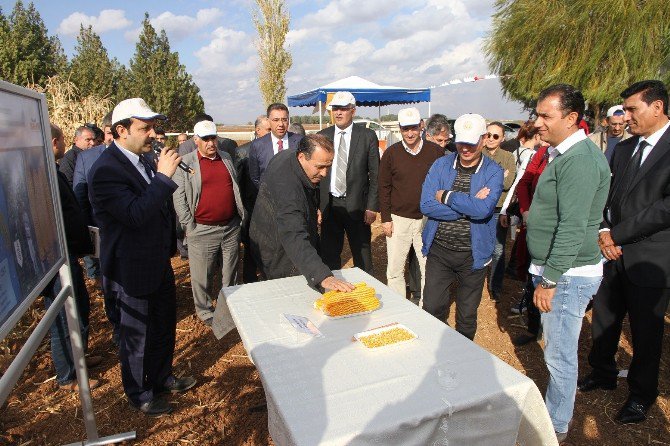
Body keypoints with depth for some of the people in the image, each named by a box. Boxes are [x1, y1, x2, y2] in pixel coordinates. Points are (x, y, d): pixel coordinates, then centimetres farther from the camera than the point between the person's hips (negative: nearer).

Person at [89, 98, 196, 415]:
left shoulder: (142, 160, 4)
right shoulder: (106, 170, -23)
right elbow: (136, 215, -33)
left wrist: (170, 245, 19)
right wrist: (163, 176, -32)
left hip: (159, 263, 8)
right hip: (133, 270, -8)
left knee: (165, 324, 22)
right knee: (137, 335, 12)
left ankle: (162, 378, 45)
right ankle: (140, 396, 35)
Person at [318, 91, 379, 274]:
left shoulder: (368, 136, -1)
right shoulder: (322, 136, 5)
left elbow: (375, 174, -1)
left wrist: (372, 206, -7)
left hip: (357, 205, -2)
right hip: (329, 205, 2)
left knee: (362, 257, 8)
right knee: (329, 256, 11)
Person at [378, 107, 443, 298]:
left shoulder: (436, 151, 0)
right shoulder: (391, 153, 1)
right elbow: (384, 188, 3)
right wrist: (385, 219, -2)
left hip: (428, 219, 0)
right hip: (398, 220, 0)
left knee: (429, 269, 8)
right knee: (394, 270, 6)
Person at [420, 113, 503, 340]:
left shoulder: (493, 172, -5)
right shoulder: (441, 165, -1)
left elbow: (483, 210, -23)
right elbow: (426, 206, -13)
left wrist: (446, 196, -14)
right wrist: (469, 205, -17)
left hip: (473, 254, -1)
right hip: (438, 250, 1)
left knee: (467, 316, 15)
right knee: (432, 309, 6)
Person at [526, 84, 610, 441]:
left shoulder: (580, 158, -20)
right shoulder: (563, 154, 13)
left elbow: (573, 227, -24)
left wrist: (549, 280, -20)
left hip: (568, 274, -10)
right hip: (554, 269, 10)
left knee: (560, 355, 4)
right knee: (556, 349, 22)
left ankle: (556, 426, 22)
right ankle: (554, 409, 39)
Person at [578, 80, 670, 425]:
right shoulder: (623, 149, 10)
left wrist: (616, 234, -16)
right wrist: (603, 232, -6)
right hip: (613, 253, 6)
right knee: (603, 320, 16)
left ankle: (641, 394, 31)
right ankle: (603, 374, 38)